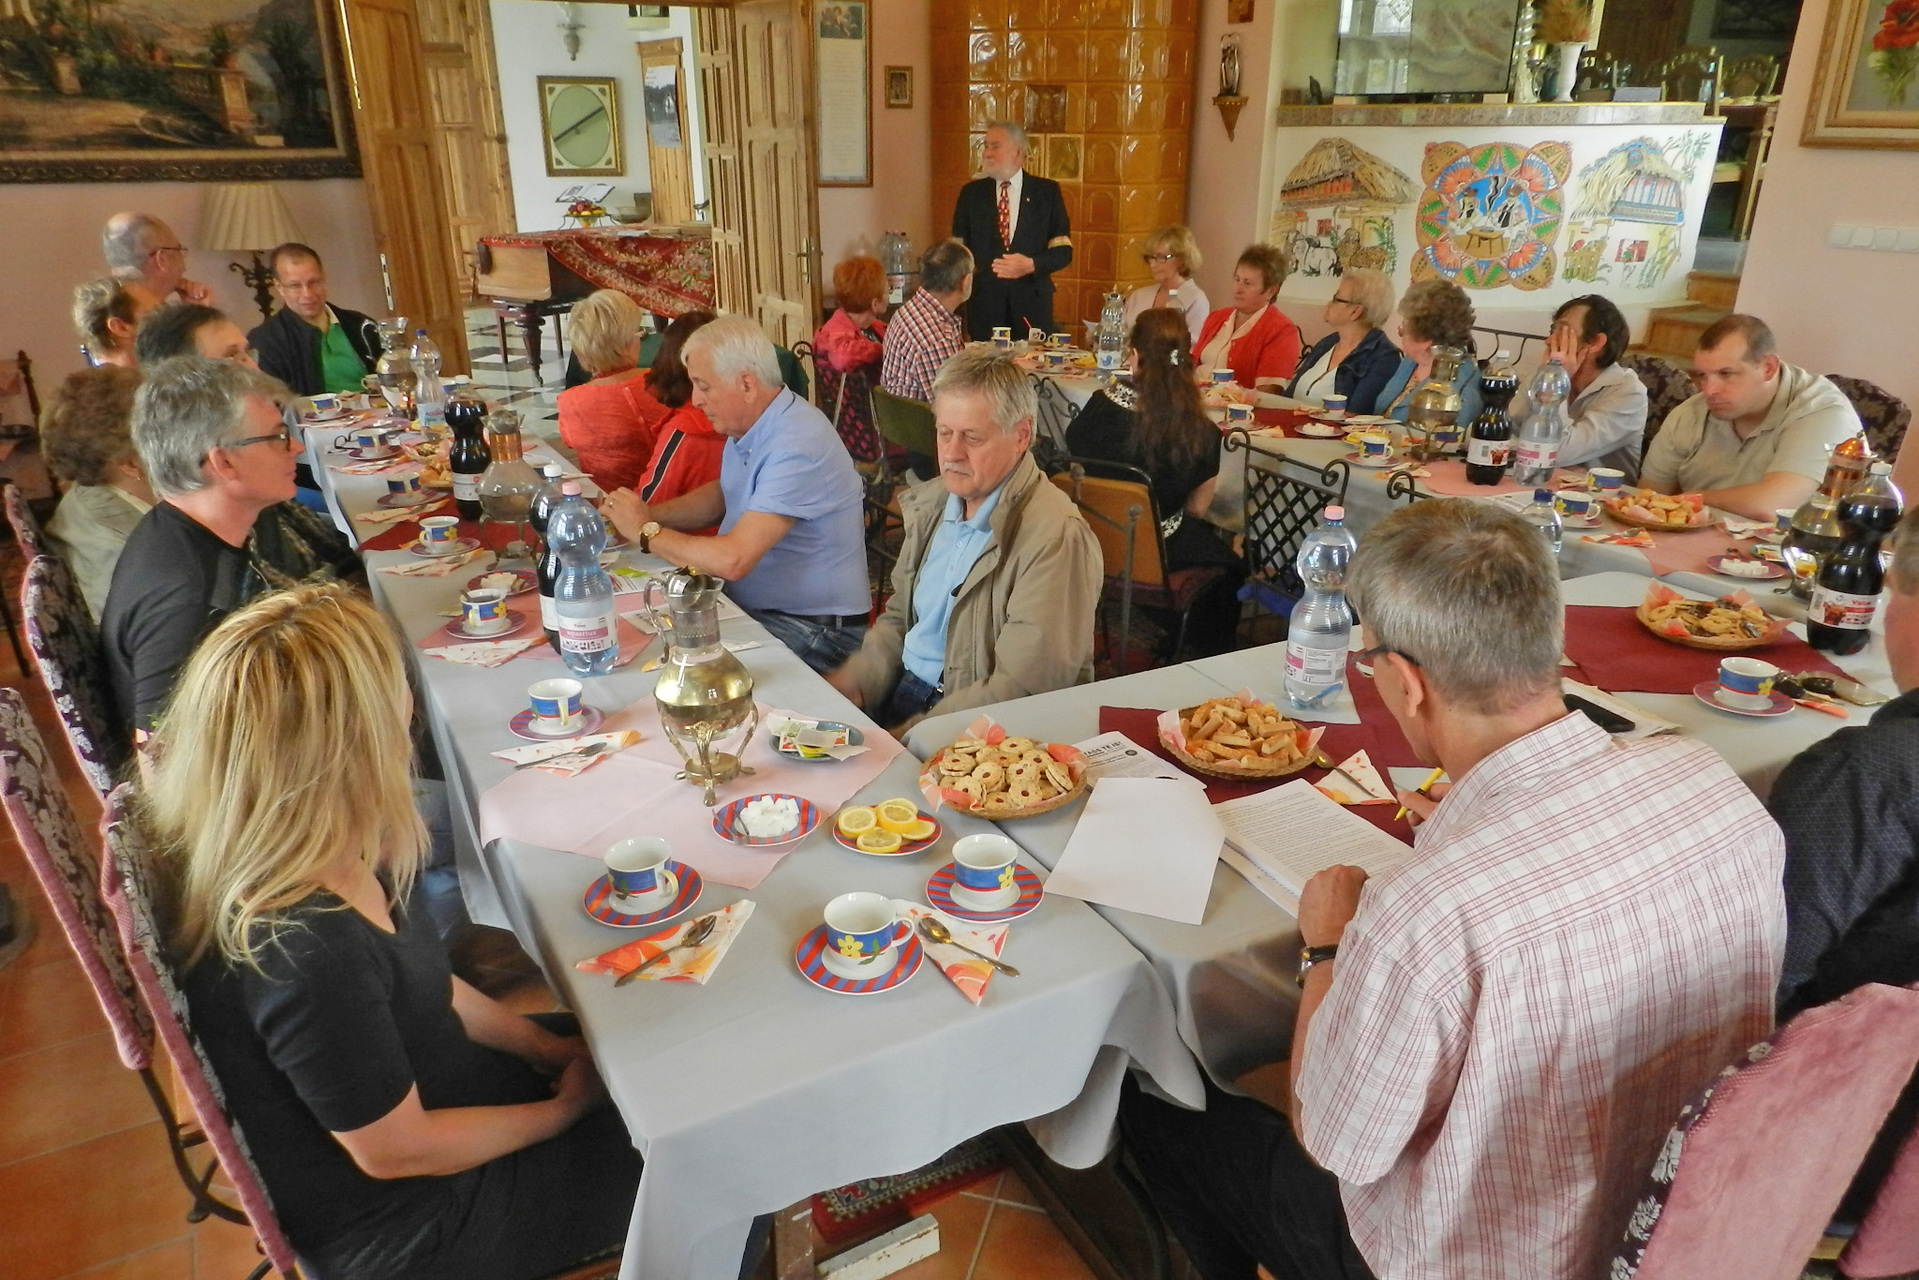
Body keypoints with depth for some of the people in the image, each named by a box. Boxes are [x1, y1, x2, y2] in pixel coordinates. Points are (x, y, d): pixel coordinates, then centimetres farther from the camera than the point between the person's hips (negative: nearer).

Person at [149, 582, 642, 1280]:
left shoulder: (323, 853, -12)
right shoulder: (302, 950, -39)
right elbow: (396, 1151, -25)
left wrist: (547, 1048, 2)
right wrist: (567, 1106, -11)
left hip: (428, 1079, 7)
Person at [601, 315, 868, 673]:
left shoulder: (797, 448, -26)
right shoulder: (746, 427, 5)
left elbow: (732, 560, -30)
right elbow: (721, 496, 22)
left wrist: (647, 532, -14)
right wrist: (646, 514, 4)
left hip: (813, 630, -9)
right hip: (747, 607, 9)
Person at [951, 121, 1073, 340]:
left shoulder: (1048, 191, 5)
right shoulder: (971, 193, 8)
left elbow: (1063, 251, 2)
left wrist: (1031, 265, -14)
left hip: (1032, 305, -1)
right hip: (984, 303, 1)